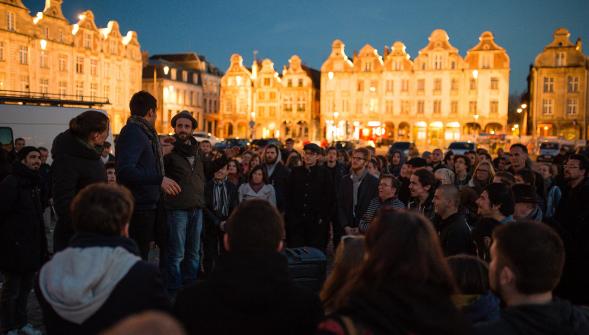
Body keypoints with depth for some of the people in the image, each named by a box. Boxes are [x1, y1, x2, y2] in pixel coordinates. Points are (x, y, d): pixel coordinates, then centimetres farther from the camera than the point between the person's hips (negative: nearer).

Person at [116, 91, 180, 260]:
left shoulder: (142, 132, 15)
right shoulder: (133, 132, -16)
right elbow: (125, 170, -29)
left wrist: (158, 149, 22)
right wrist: (159, 179, -33)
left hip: (148, 206, 10)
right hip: (138, 208, -10)